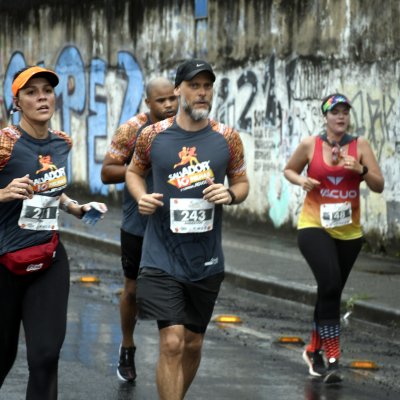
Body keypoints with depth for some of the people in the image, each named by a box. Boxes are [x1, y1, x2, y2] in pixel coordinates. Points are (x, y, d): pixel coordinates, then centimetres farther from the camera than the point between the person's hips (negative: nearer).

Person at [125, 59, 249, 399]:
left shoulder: (227, 138, -1)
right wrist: (141, 196, -8)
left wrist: (230, 195, -12)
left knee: (193, 344, 15)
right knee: (172, 342, -15)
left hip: (207, 259, 3)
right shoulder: (153, 135, -3)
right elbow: (134, 171, 13)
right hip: (162, 257, -3)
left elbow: (242, 183, 10)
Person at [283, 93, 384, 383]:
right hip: (314, 226, -3)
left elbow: (379, 186, -3)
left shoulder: (360, 145, -1)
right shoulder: (310, 145, -2)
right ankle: (333, 359, -23)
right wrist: (301, 180, -7)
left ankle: (314, 350, 35)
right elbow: (289, 170, 14)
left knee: (332, 292, 13)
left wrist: (361, 170, -21)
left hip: (349, 231, 3)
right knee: (330, 285, -23)